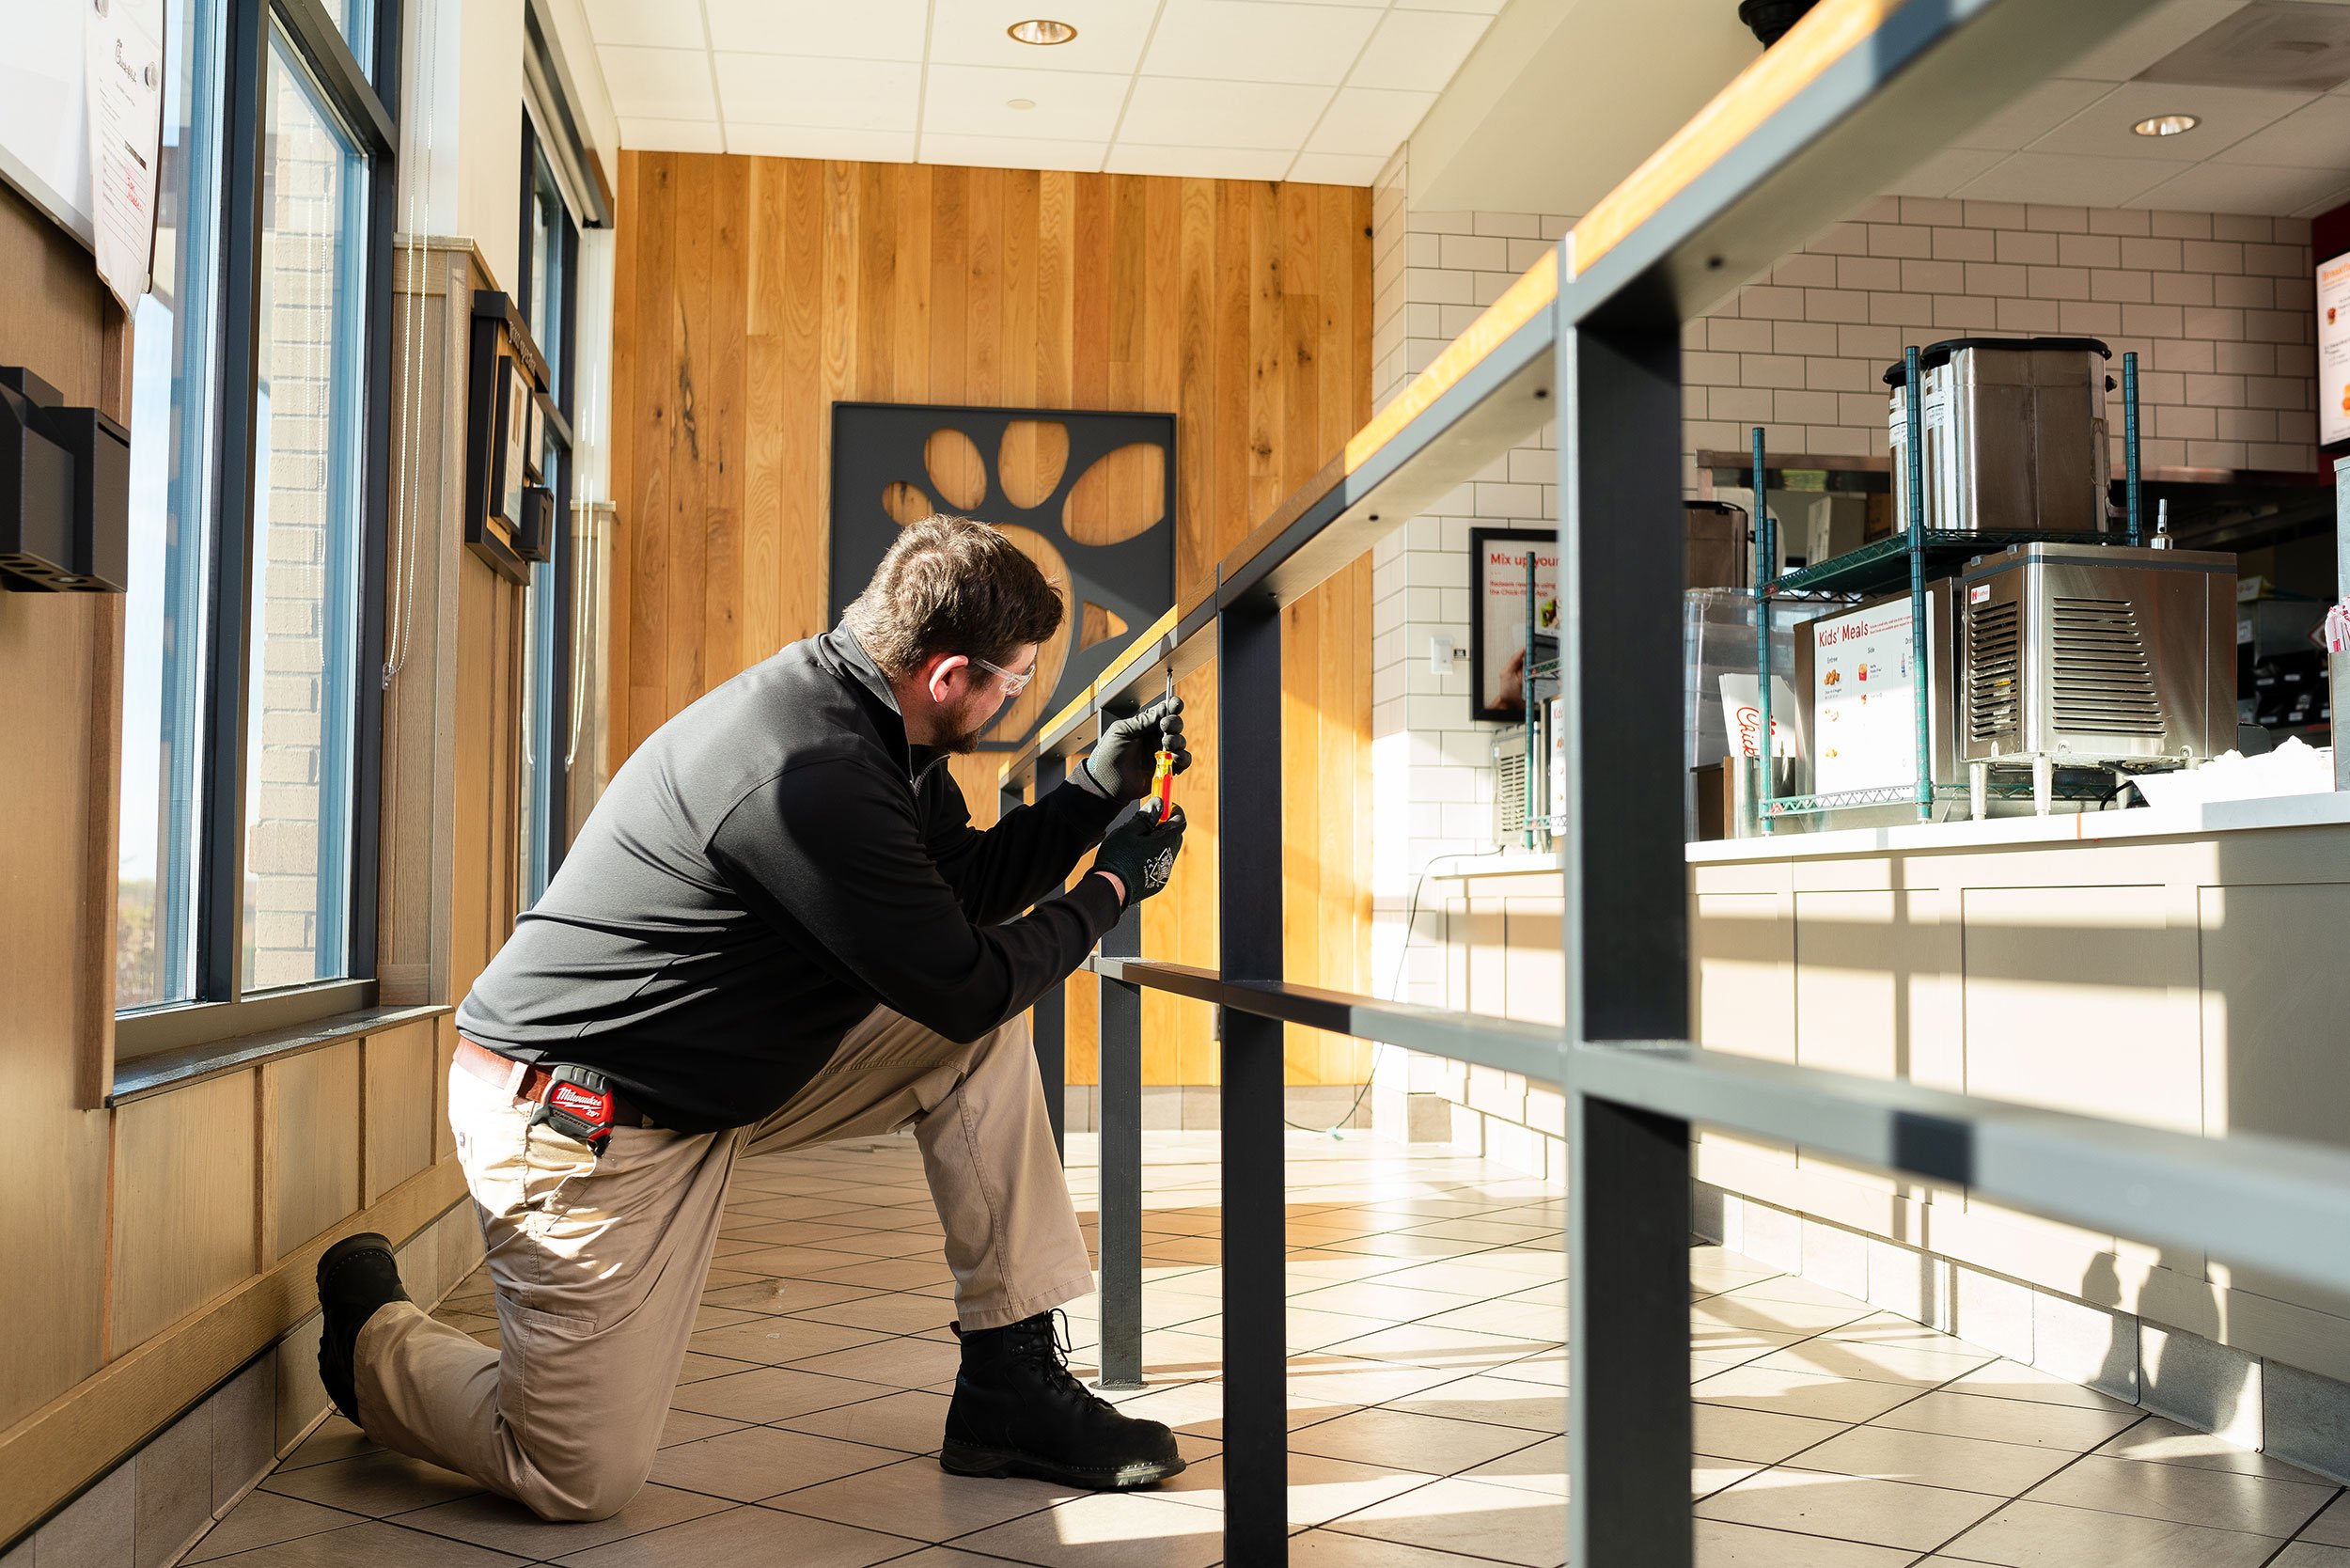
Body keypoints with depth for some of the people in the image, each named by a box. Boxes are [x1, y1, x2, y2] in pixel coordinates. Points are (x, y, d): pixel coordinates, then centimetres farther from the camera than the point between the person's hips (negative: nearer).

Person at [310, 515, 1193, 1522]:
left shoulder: (871, 725, 0)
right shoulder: (812, 773, -31)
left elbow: (965, 885, 14)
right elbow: (966, 987, -22)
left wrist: (1097, 790, 5)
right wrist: (1107, 892, -7)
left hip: (725, 1077, 10)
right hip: (580, 1119, -10)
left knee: (985, 1048, 1)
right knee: (581, 1481, -6)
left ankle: (1012, 1385, 6)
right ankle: (374, 1336, 23)